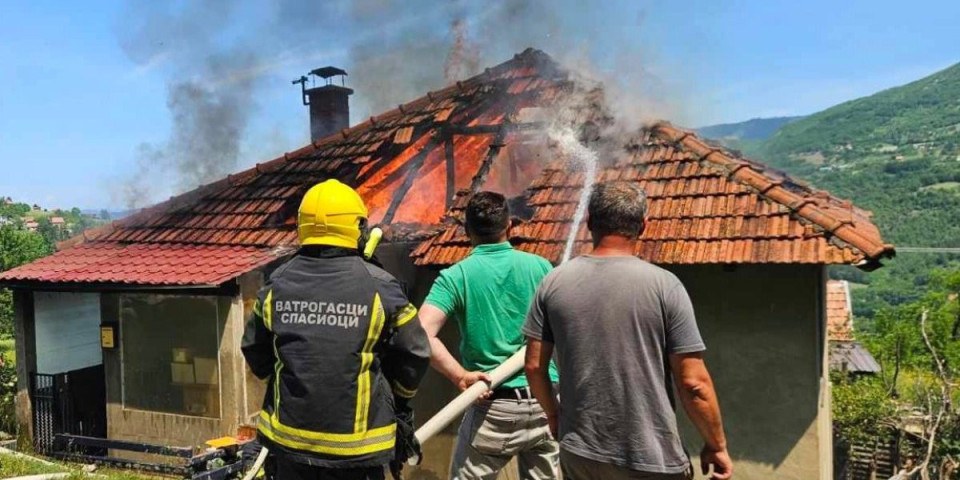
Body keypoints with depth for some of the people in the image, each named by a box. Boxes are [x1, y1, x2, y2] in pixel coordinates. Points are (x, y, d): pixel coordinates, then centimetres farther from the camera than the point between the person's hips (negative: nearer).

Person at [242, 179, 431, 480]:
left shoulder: (277, 284, -4)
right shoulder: (380, 288, -14)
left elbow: (256, 354, 8)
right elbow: (413, 355, -5)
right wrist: (398, 396, 14)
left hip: (289, 435, 4)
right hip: (355, 445, -3)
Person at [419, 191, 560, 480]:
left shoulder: (456, 276, -8)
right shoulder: (540, 266, -1)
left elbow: (421, 335, -21)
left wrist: (460, 375, -17)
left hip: (494, 407, -3)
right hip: (545, 401, 3)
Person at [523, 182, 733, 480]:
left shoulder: (554, 283, -4)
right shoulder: (664, 285, -13)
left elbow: (534, 366, 0)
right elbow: (693, 383, -13)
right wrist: (716, 446, 2)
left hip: (579, 453, 3)